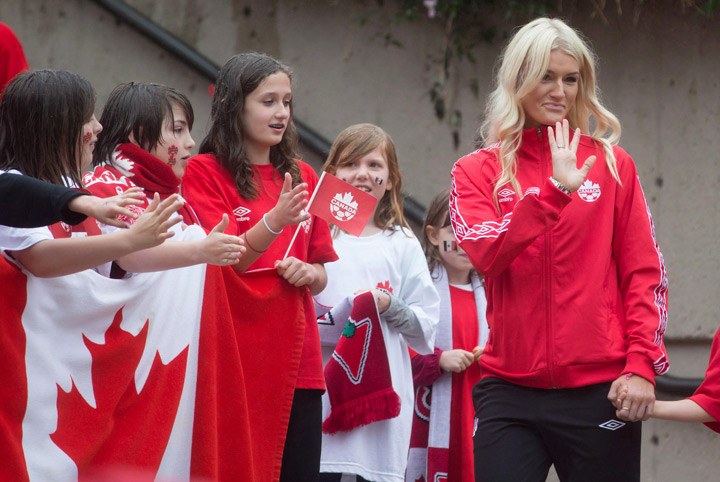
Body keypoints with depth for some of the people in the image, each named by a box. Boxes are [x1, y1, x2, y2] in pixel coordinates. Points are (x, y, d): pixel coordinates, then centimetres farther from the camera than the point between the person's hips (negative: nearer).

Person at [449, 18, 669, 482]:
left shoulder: (612, 165, 9)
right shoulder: (479, 172, 8)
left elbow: (644, 273, 6)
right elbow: (485, 255, -11)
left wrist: (641, 365, -5)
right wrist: (554, 190, -20)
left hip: (600, 390, 0)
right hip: (509, 391, 0)